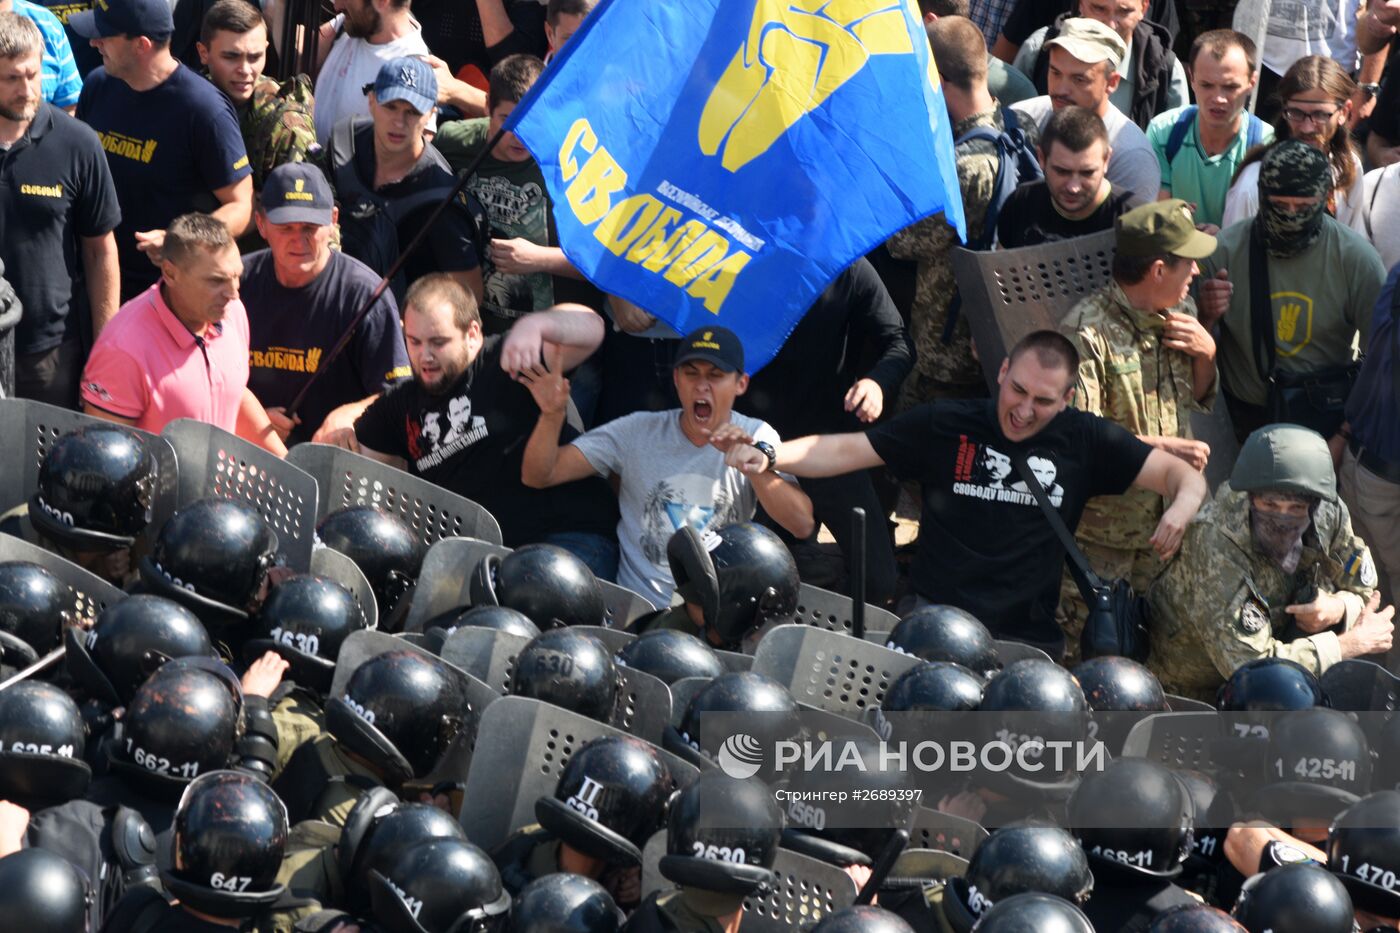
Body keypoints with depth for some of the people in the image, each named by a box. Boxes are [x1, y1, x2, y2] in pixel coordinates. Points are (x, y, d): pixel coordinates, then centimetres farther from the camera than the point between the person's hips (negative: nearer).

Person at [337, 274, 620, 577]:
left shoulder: (506, 360, -1)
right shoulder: (402, 402, 18)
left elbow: (590, 328, -14)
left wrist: (533, 324, -33)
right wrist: (338, 441, 4)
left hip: (566, 534, -6)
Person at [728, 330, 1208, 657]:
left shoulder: (1084, 440, 7)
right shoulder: (945, 425, 6)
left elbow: (1176, 472, 8)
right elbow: (847, 451, 6)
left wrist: (1180, 509, -16)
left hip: (1028, 638, 1)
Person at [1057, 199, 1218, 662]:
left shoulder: (1182, 313, 6)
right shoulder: (1088, 333, -21)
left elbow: (1200, 397, 20)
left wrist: (1206, 352, -1)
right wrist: (1161, 448, -25)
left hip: (1169, 518, 7)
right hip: (1100, 533, -7)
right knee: (1079, 652, 2)